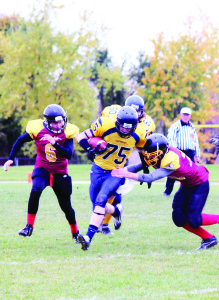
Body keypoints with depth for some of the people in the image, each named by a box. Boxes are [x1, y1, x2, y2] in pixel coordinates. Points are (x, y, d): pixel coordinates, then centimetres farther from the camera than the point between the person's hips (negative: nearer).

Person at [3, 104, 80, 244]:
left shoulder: (67, 133, -14)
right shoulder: (38, 129, -13)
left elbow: (69, 154, -23)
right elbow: (20, 141, 3)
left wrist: (55, 144, -36)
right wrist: (11, 159, 0)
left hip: (60, 172, 1)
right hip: (42, 168, -1)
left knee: (66, 206, 6)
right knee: (36, 190, -31)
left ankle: (75, 233, 31)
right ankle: (29, 226, -19)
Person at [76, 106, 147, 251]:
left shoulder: (139, 134, -13)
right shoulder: (105, 125, -20)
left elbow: (144, 148, 11)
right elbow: (81, 137, -12)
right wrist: (91, 148, -30)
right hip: (99, 170, 2)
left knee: (100, 200, -22)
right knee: (98, 205, 7)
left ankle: (89, 236, -25)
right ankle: (116, 211, 39)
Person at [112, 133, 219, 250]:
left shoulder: (171, 161, -37)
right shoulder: (159, 155, -12)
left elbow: (150, 178, -41)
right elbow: (140, 165, -9)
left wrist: (126, 174, -42)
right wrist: (124, 170, -28)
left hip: (199, 185, -9)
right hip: (186, 185, 9)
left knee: (193, 220, -14)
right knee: (179, 218, -2)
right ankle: (208, 238, 9)